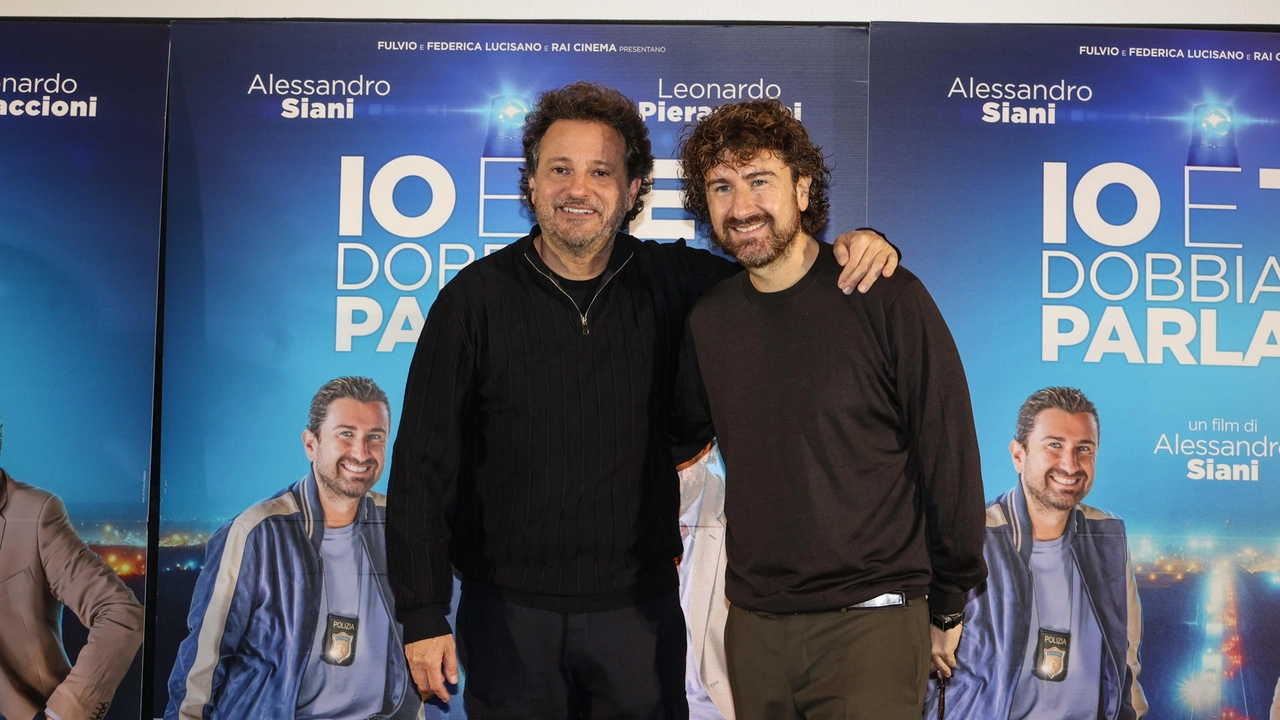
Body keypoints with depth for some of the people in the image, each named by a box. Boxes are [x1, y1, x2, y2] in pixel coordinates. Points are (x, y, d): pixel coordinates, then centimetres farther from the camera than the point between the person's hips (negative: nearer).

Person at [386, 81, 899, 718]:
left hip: (640, 609, 2)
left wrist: (855, 246, -10)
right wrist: (423, 613, -8)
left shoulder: (672, 282, -1)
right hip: (509, 613, -1)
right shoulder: (476, 297, -6)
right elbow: (424, 466, -5)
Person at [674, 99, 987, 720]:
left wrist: (948, 605, 1)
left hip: (869, 622, -4)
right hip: (753, 627, 4)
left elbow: (949, 456, -5)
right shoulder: (709, 319, 4)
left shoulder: (887, 299, -9)